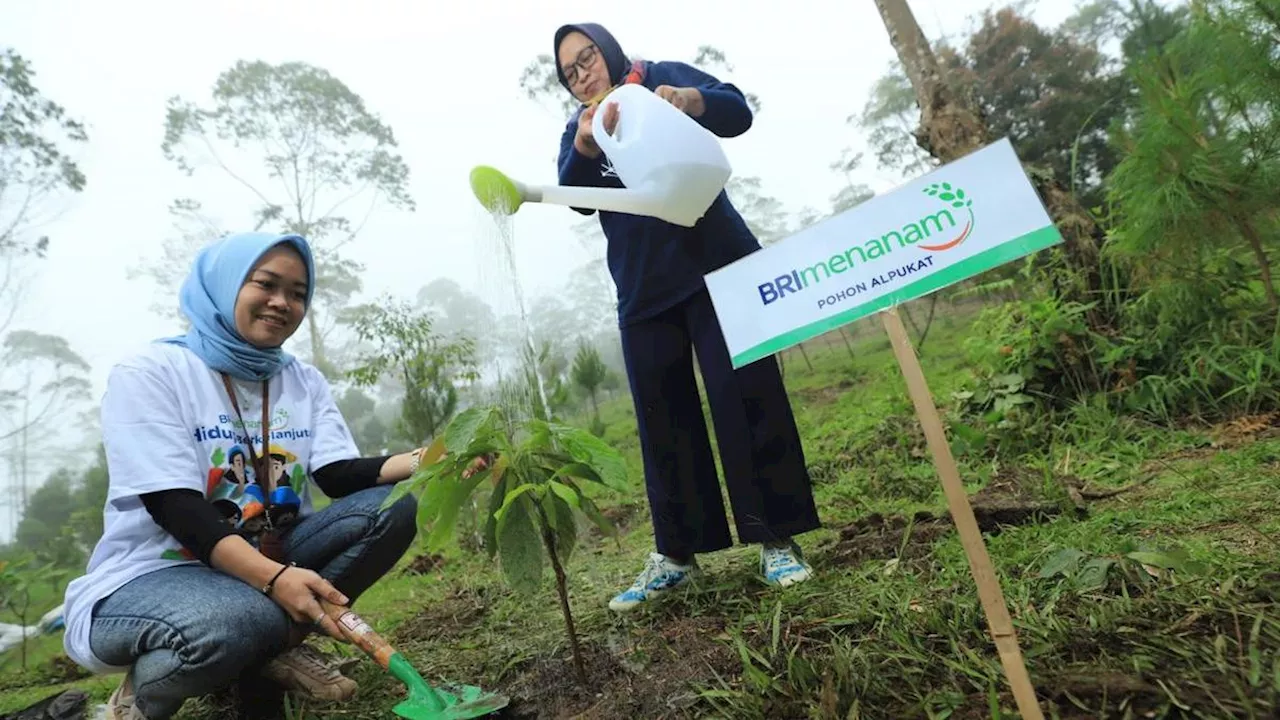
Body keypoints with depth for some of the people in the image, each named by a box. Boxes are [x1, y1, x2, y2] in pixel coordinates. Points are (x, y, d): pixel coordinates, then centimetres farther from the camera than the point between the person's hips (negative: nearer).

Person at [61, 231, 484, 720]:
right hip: (150, 577, -5)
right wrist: (274, 578, -37)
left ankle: (272, 647, -11)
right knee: (236, 620, -39)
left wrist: (423, 461, -27)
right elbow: (176, 510, -21)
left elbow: (340, 477, -6)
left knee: (392, 506, -16)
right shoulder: (149, 374, -11)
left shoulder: (304, 380, 5)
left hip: (269, 560, 6)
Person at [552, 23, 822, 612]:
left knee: (744, 397, -7)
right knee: (663, 420, 3)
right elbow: (574, 196, -4)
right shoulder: (578, 131, 15)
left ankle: (777, 539, 2)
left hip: (717, 266, -3)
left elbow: (737, 111, -5)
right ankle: (676, 553, 12)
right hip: (644, 292, 4)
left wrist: (688, 100, -25)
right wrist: (587, 144, -24)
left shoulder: (662, 77, 9)